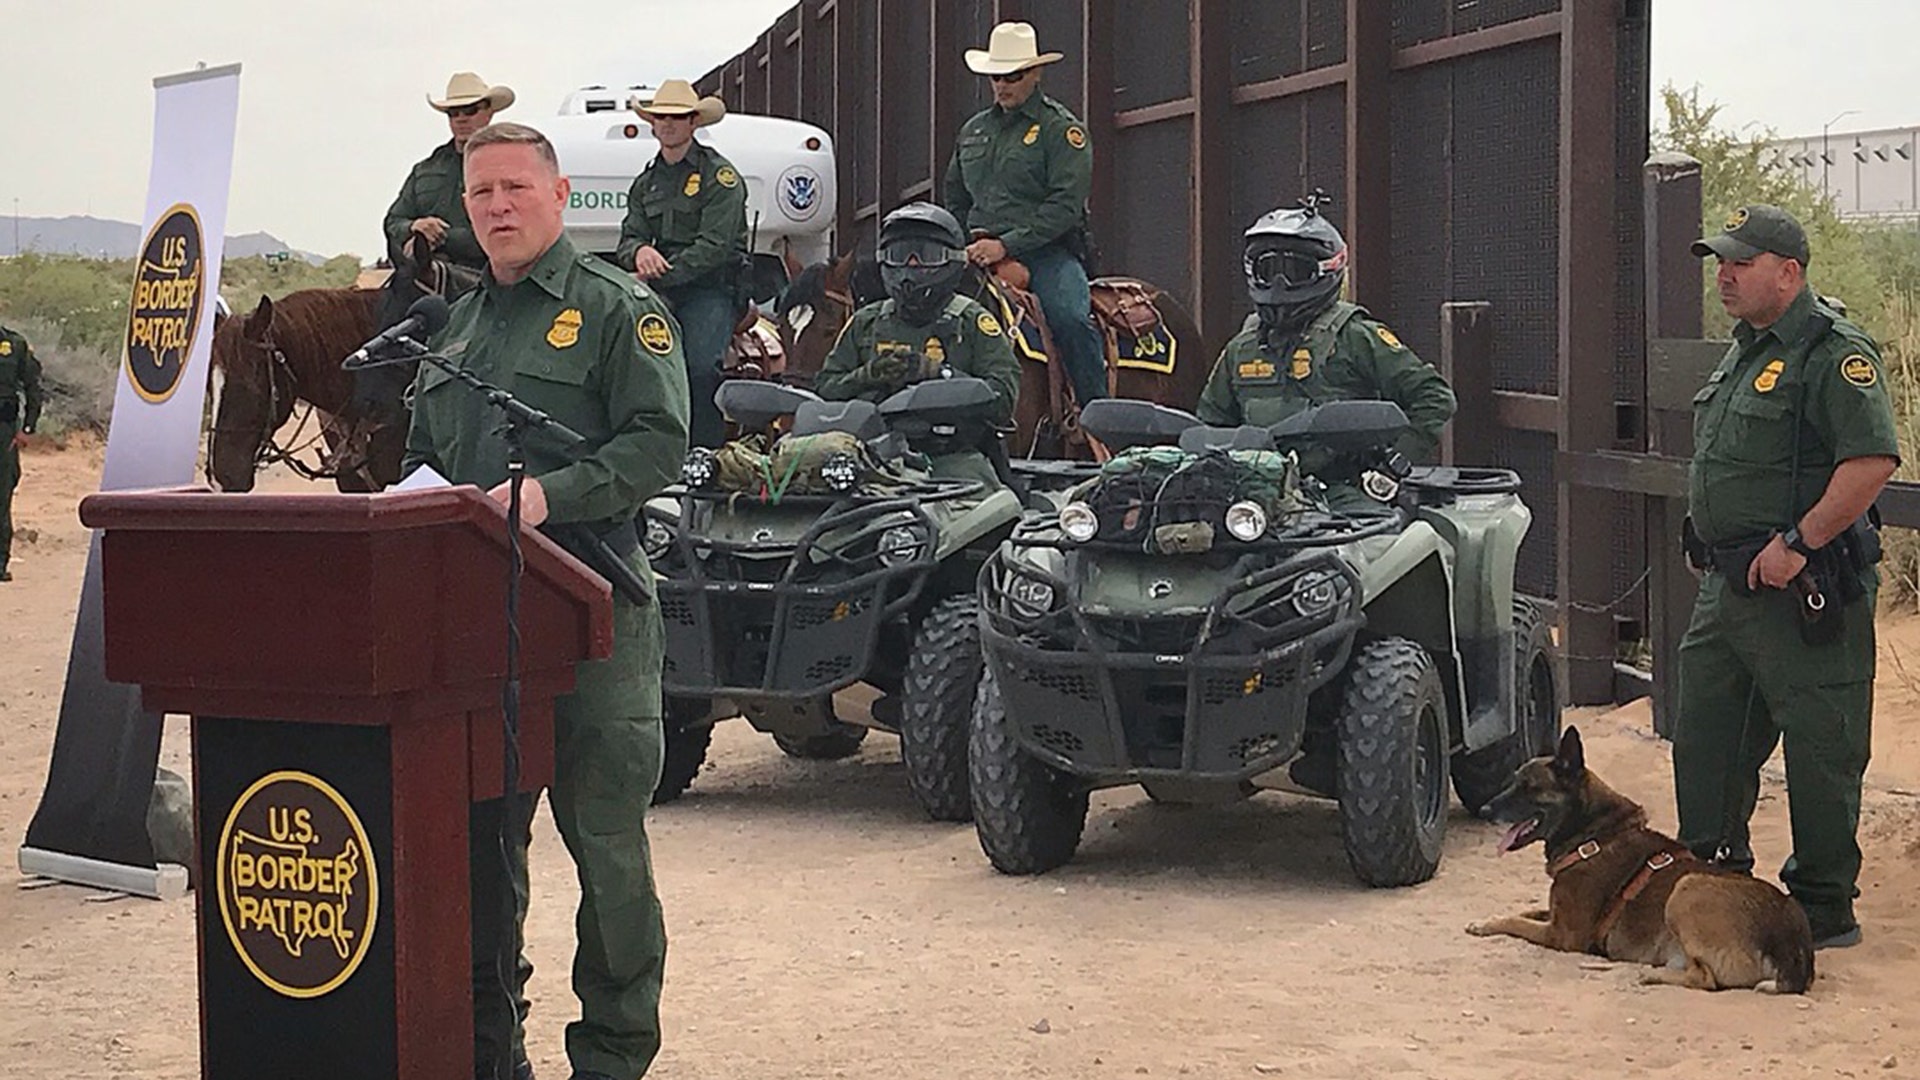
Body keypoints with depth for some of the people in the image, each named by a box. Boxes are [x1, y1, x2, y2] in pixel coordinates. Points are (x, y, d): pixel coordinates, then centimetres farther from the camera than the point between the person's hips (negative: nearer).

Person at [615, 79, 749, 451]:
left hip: (711, 290, -5)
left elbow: (714, 245, -11)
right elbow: (628, 239, 12)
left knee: (700, 368, -25)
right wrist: (639, 252, -15)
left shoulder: (719, 175, -1)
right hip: (661, 292, 5)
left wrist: (660, 274, -18)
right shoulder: (646, 182, 20)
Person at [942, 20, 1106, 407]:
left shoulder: (1061, 128, 0)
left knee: (1070, 318, -30)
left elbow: (1066, 204, -11)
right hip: (980, 255, 6)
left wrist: (1007, 244, -18)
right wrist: (967, 240, 11)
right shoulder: (974, 131, 20)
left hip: (1046, 251, -6)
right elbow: (955, 199, 31)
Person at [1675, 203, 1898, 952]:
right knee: (1705, 739, 16)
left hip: (1804, 594, -10)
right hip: (1729, 583, 10)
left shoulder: (1833, 354, -15)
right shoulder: (1745, 351, 16)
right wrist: (1712, 546, 17)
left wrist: (1798, 542, -24)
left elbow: (1873, 460, -25)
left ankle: (1824, 910, 7)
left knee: (1819, 751, -2)